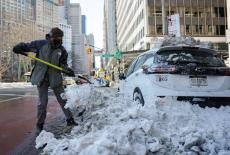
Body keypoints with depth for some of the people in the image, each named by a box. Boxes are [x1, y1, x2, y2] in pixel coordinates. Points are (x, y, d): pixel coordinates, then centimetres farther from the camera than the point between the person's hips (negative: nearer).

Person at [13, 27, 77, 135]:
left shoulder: (62, 50, -1)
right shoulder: (41, 44, -5)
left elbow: (63, 63, 2)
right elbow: (27, 46, 5)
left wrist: (68, 70, -17)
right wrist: (19, 47, -14)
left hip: (55, 78, 1)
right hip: (41, 78, -1)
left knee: (63, 99, 5)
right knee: (42, 102, 4)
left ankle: (70, 120, 19)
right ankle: (39, 124, 20)